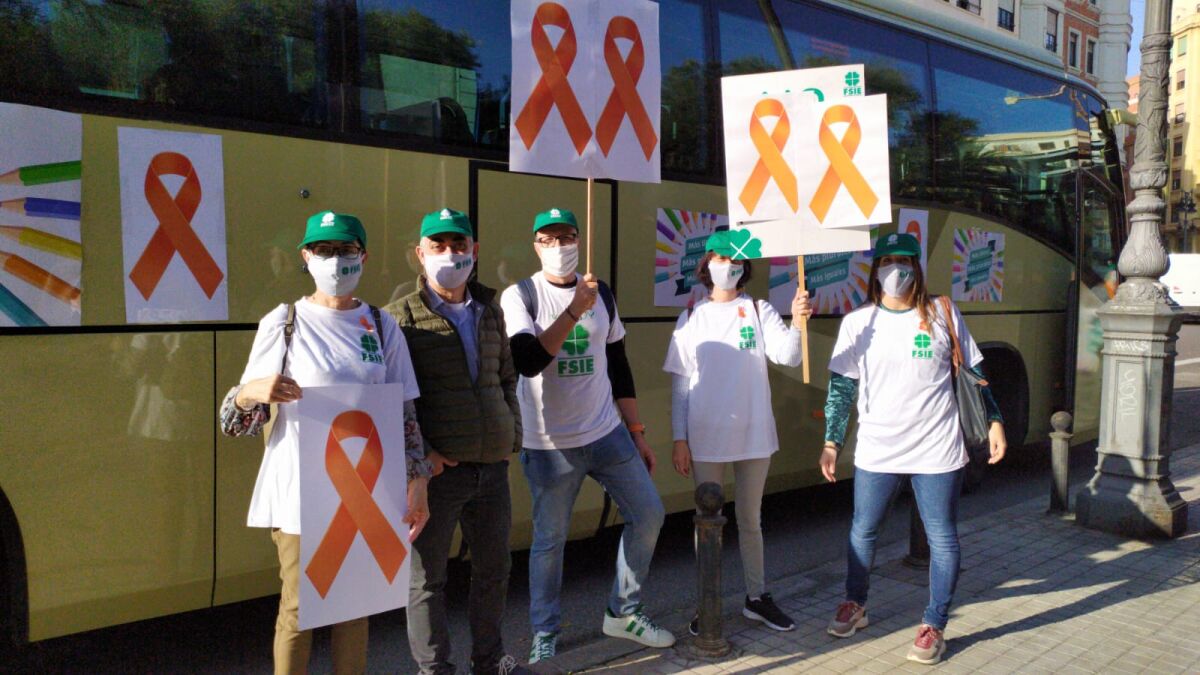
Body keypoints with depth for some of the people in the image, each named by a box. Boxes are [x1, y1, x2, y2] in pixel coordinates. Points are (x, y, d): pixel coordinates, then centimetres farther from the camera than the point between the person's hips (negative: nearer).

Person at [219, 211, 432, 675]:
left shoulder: (382, 327, 6)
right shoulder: (281, 324, -2)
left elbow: (405, 415, 9)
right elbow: (239, 422, -2)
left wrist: (417, 483, 2)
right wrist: (252, 392, -24)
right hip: (300, 493, -2)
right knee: (298, 610, 3)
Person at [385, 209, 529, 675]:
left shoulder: (490, 310, 12)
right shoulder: (402, 316, -5)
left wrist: (511, 433, 11)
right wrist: (419, 453, -14)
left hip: (493, 466, 6)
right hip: (437, 469, -5)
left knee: (494, 568, 17)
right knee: (427, 576, 5)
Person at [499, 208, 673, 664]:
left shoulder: (601, 294, 8)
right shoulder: (519, 296, -7)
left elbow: (618, 367, 13)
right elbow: (528, 360, -22)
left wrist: (636, 432, 12)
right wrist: (575, 311, -29)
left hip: (607, 434, 5)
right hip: (549, 444, -5)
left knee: (648, 515, 6)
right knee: (550, 540, 3)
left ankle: (623, 613, 25)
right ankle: (545, 636, 22)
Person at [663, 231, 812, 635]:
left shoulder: (759, 311, 0)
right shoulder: (692, 317, 0)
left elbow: (788, 357, -15)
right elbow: (680, 383, 0)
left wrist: (797, 322, -34)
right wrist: (679, 439, -3)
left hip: (753, 434, 1)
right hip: (705, 436, 0)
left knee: (751, 520, 15)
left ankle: (756, 598, 30)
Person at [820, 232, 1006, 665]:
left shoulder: (943, 315, 1)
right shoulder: (858, 323, 1)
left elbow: (973, 373, 9)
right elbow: (841, 386, 2)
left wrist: (994, 421, 4)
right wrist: (831, 442, -3)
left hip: (937, 450, -1)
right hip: (877, 451, 1)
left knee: (942, 539, 4)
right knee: (862, 532, 12)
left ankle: (934, 626, 19)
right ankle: (855, 605, 34)